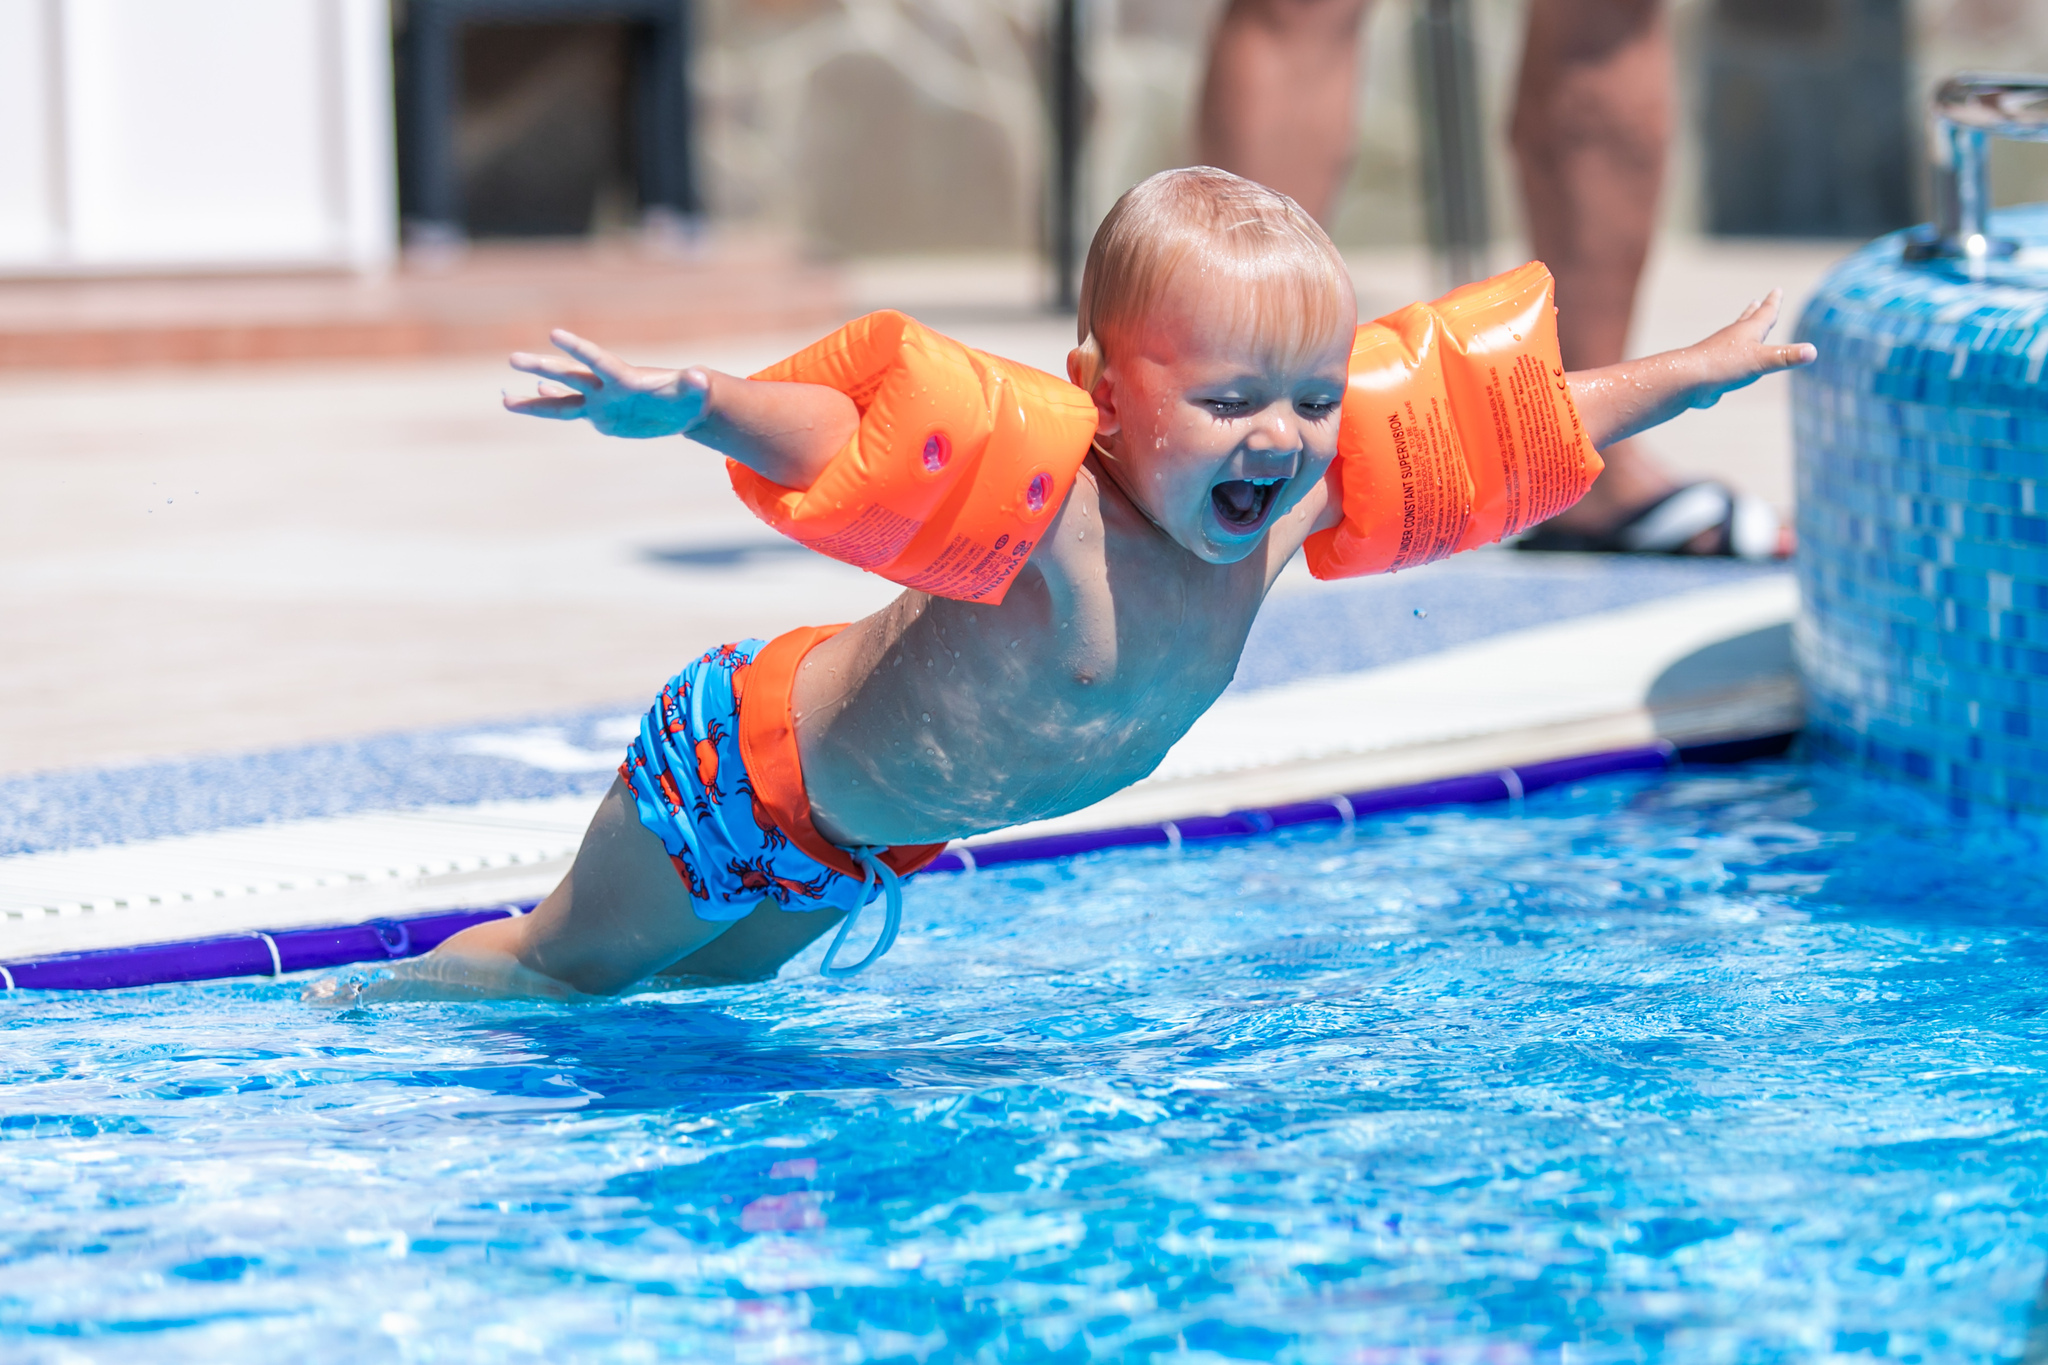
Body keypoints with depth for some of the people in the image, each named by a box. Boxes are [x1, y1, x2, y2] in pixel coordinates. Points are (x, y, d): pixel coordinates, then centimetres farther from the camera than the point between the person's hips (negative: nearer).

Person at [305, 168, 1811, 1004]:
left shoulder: (1290, 492, -19)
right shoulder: (1050, 508, -41)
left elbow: (1496, 418, -5)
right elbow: (828, 424, -53)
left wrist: (1690, 373, 2)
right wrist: (689, 405, -71)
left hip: (868, 836, 7)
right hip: (751, 762, -7)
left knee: (722, 966, 31)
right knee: (572, 961, 16)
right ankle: (373, 1009, 41)